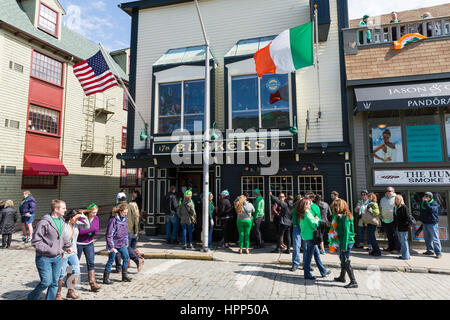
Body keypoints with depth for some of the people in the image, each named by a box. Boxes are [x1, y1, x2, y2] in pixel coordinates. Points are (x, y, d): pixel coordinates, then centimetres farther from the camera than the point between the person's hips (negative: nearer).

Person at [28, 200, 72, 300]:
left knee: (54, 283, 12)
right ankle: (32, 297, 25)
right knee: (46, 282, -2)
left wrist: (68, 245, 9)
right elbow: (35, 241, -15)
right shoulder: (44, 223, -18)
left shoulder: (61, 221, 4)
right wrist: (49, 250, -20)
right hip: (44, 258, -6)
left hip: (57, 258, 6)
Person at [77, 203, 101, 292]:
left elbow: (96, 232, -5)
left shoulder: (96, 218, -4)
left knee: (91, 263, -5)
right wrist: (92, 228, -28)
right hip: (79, 243, -3)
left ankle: (93, 283, -6)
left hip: (89, 244, 3)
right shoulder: (82, 218, -18)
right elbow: (80, 231, -24)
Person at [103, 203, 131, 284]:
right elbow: (109, 234, -16)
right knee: (111, 260, 1)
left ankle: (125, 276, 20)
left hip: (122, 244, 7)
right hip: (114, 244, -7)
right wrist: (111, 246, -16)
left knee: (126, 257, 6)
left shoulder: (125, 219, 3)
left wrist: (126, 242, 17)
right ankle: (106, 278, 16)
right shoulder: (113, 220, -19)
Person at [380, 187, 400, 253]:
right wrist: (381, 217, 18)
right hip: (385, 220, 6)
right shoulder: (382, 199, 14)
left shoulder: (395, 198, -7)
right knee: (389, 235, 14)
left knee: (395, 235, -1)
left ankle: (397, 248, 6)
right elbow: (380, 208, 23)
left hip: (393, 220, -6)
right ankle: (390, 247, 25)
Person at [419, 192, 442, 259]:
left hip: (432, 223, -7)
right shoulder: (422, 203, 13)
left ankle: (438, 253, -2)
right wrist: (421, 218, 15)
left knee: (435, 238, -8)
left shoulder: (434, 203, -8)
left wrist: (425, 202, -22)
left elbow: (431, 209, -28)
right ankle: (430, 251, 22)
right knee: (427, 238, 12)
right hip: (425, 223, 7)